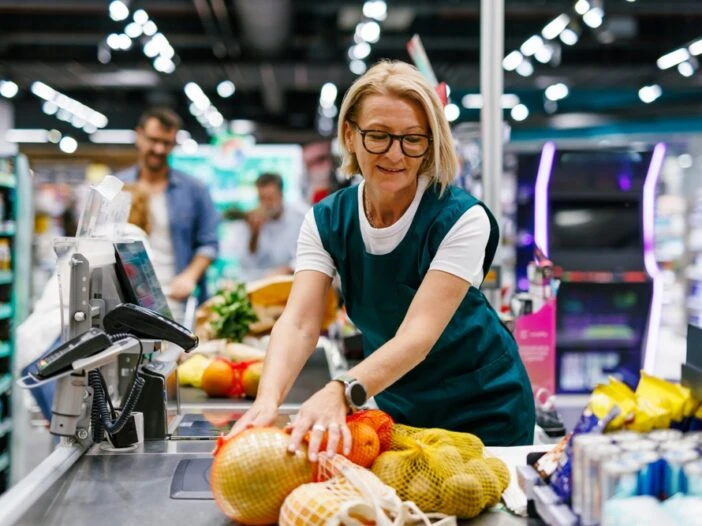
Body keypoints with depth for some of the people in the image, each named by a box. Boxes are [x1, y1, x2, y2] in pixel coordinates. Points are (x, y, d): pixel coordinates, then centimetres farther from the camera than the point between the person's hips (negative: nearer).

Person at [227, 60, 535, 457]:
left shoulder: (462, 219, -22)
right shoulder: (327, 221, -10)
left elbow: (419, 334, -33)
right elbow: (299, 323, -23)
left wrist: (341, 393, -49)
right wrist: (268, 398, -43)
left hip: (482, 406, -3)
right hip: (396, 403, 3)